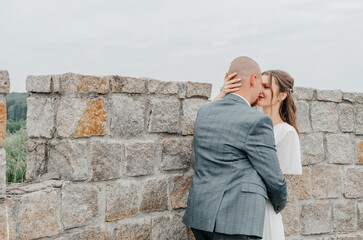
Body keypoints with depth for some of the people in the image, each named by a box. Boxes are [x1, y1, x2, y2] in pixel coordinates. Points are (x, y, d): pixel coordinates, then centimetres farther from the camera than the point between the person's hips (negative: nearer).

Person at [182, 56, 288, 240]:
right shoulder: (257, 121, -11)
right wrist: (279, 204, 16)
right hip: (236, 221, -7)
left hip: (199, 215, 8)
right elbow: (273, 178, -5)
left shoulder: (203, 113, 9)